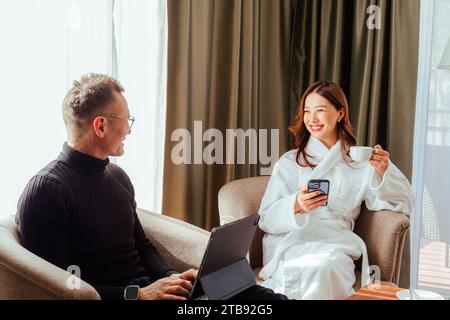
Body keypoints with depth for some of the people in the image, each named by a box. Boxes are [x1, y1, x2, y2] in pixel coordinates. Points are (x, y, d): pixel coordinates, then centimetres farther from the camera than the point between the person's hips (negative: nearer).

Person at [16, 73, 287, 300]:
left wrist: (173, 277, 1)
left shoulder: (117, 176, 14)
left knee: (273, 297, -11)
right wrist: (137, 295, -20)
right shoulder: (45, 190, -11)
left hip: (150, 286, 8)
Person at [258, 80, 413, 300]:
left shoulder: (361, 163, 19)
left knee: (329, 265, -35)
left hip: (335, 247, 1)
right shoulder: (289, 162, 14)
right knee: (315, 267, -35)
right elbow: (267, 218, 3)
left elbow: (403, 206, 13)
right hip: (291, 245, -1)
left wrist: (384, 172, -6)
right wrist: (295, 206, -19)